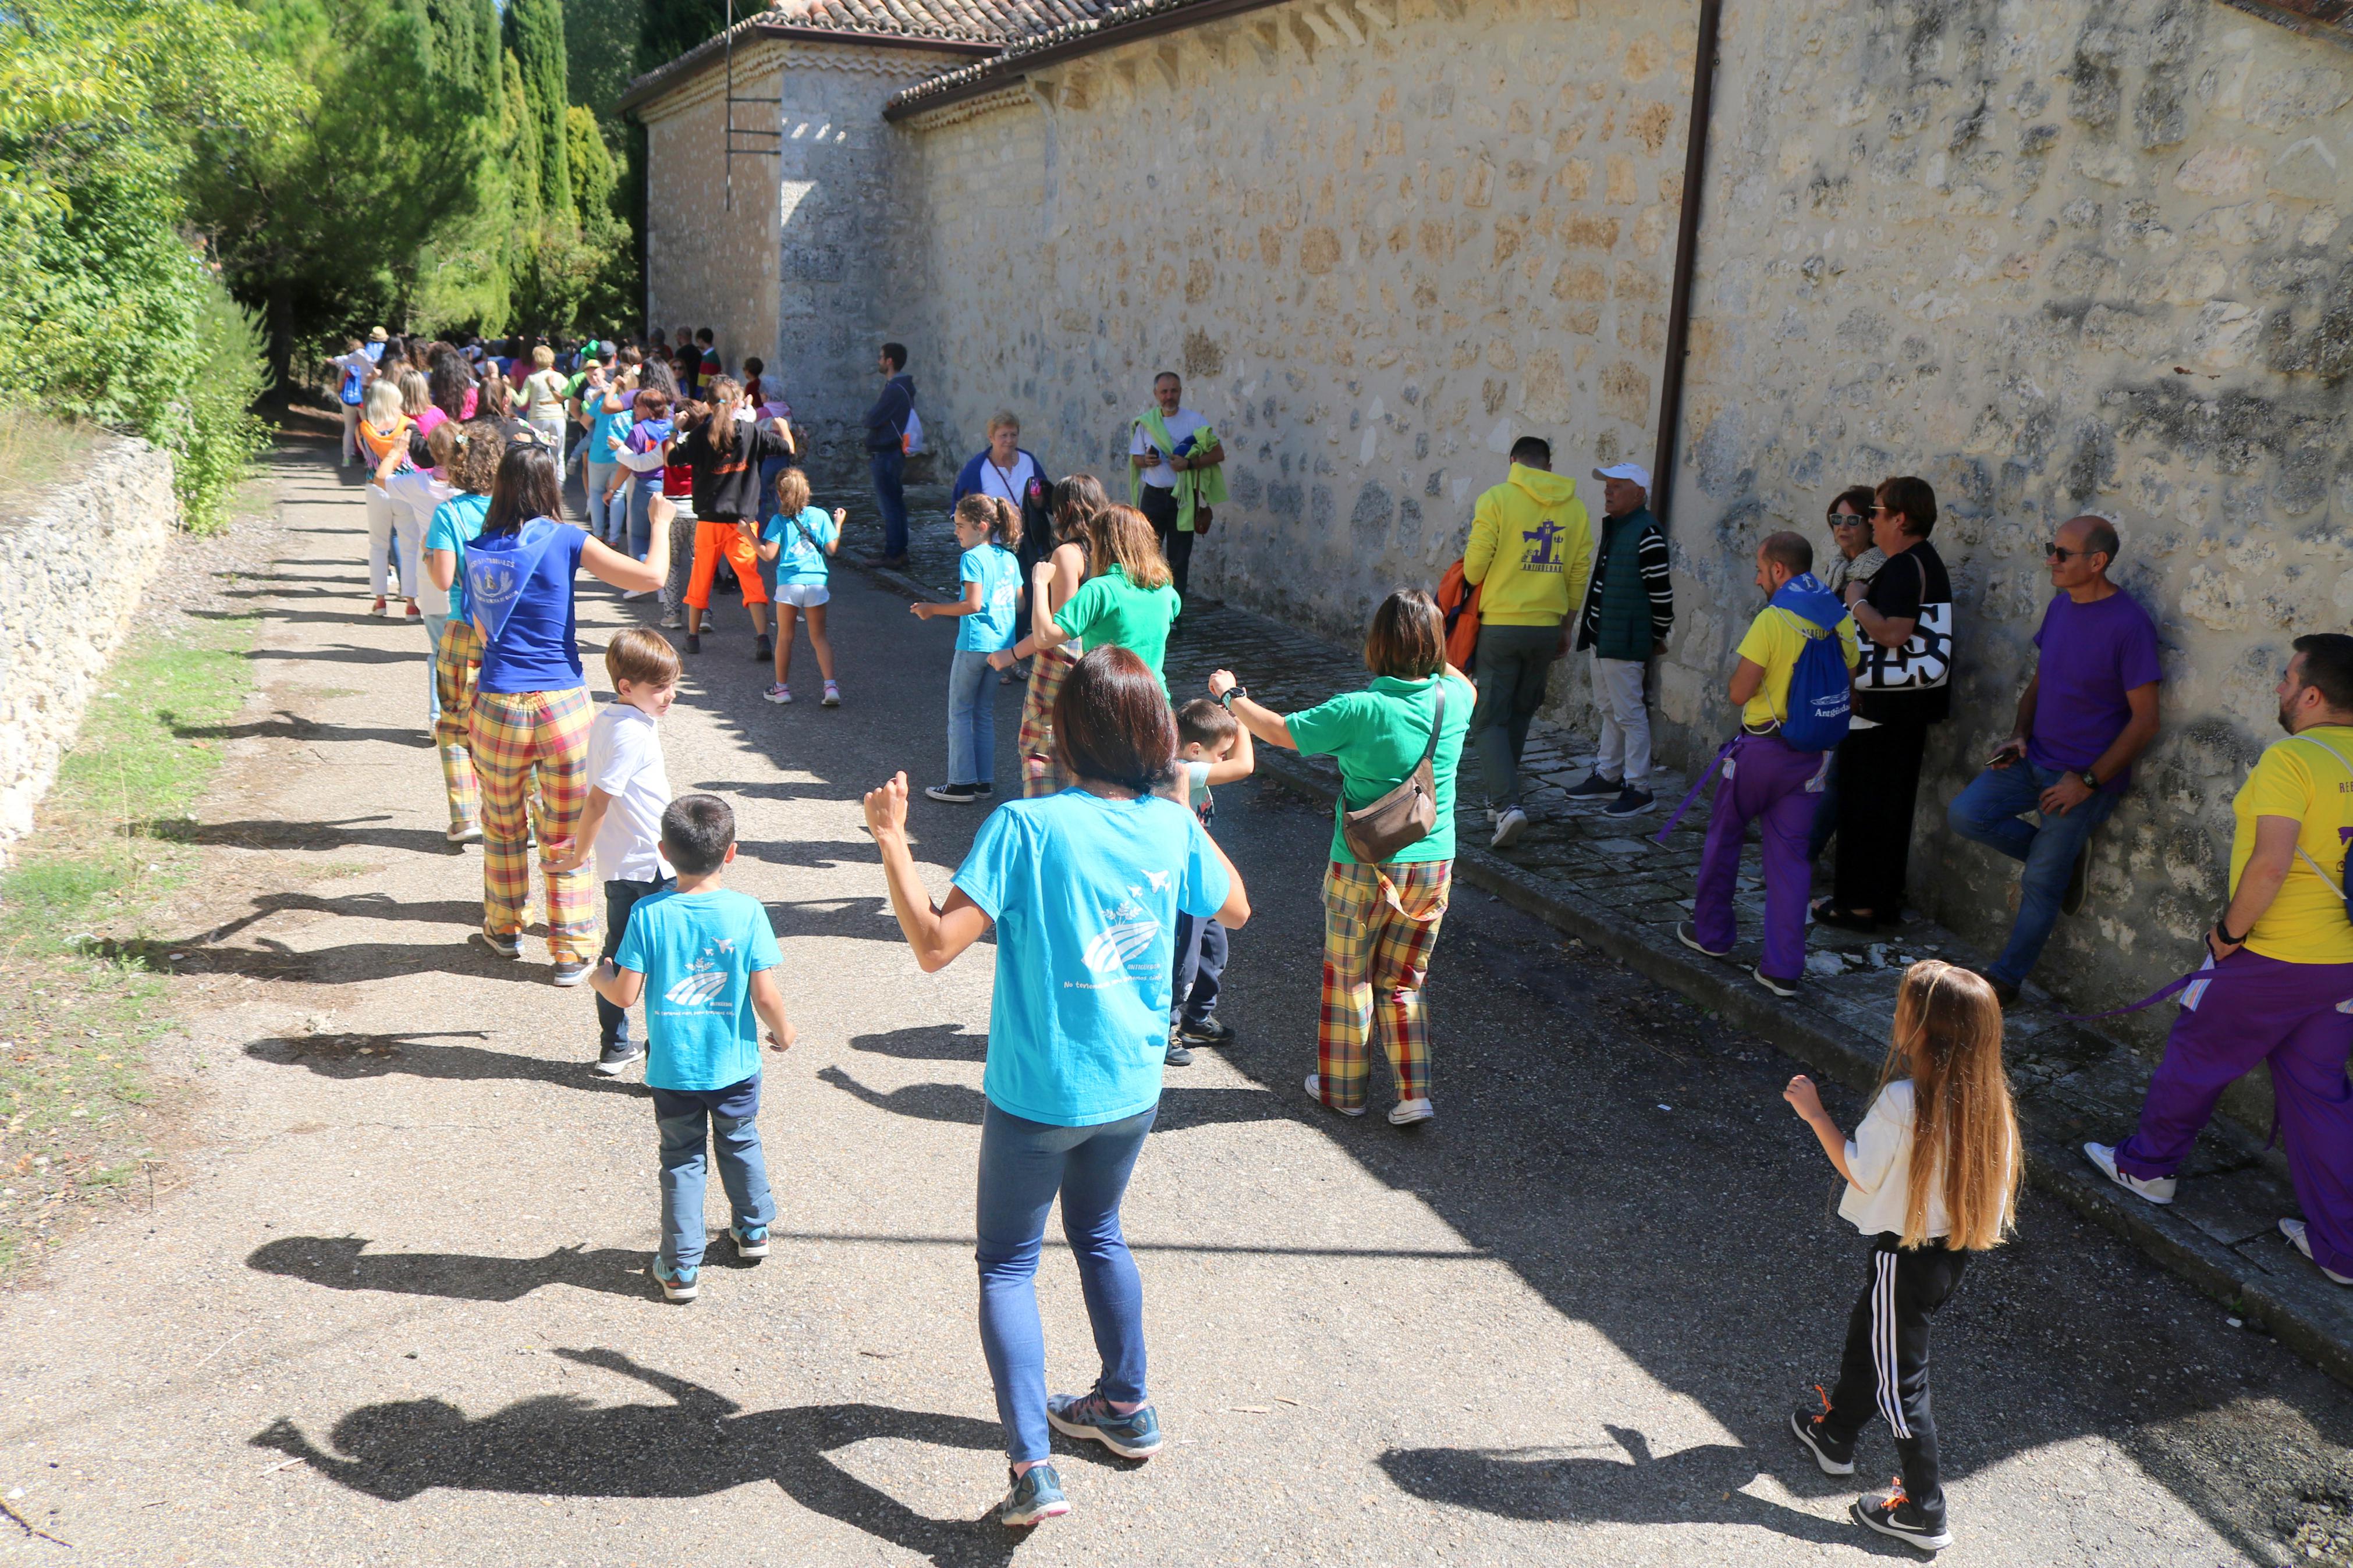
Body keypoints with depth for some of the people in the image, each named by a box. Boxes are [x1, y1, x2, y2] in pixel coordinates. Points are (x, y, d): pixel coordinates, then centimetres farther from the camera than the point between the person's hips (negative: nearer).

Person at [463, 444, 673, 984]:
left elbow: (484, 633, 16)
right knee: (566, 836, 7)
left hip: (498, 706, 3)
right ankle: (570, 953, 14)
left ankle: (504, 929, 37)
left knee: (503, 825, 21)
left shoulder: (478, 551, 6)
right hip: (562, 704, -3)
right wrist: (661, 522, 5)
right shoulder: (564, 540, -6)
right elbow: (651, 576, -11)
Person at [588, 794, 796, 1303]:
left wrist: (600, 975, 10)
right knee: (740, 1145, 24)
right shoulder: (747, 912, -15)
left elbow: (625, 994, -12)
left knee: (681, 1160, 13)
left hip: (672, 1068, -1)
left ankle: (681, 1267, 18)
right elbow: (766, 995, -13)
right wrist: (782, 1031, 7)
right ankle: (752, 1230, 41)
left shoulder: (648, 914, -14)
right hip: (735, 1064, 1)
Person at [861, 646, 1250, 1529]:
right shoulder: (1172, 826, -6)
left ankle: (1031, 1465, 5)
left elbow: (936, 945, -24)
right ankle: (1127, 1407, 40)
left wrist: (891, 840, -16)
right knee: (1099, 1233, 28)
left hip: (1037, 1095, -5)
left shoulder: (1025, 827, -21)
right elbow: (1234, 910, 13)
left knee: (1008, 1264, 12)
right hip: (1133, 1090, 5)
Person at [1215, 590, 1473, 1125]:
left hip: (1363, 866, -4)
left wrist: (1231, 696, 7)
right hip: (1433, 867, 4)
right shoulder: (1454, 699, -7)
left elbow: (1279, 731, -8)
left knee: (1348, 977, 15)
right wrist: (1430, 653, 26)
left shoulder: (1359, 711, -20)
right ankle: (1414, 1093, 13)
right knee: (1403, 981, 17)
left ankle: (1344, 1087, 28)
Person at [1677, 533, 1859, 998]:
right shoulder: (1841, 620, 4)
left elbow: (1739, 693, -16)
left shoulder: (1773, 619, -16)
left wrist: (1745, 672, 3)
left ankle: (1712, 931, 28)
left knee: (1725, 834, 16)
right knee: (1790, 854, 7)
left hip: (1764, 748, -5)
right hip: (1813, 753, 5)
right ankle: (1784, 968, 5)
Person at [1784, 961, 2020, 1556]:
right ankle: (1835, 1434, 48)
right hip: (1955, 1249, 7)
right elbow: (1997, 1176, 1)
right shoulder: (1986, 1096, -8)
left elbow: (1859, 1172, -15)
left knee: (1899, 1378, 9)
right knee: (1867, 1331, 27)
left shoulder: (1901, 1101, -28)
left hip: (1905, 1255, -7)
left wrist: (1814, 1113, -7)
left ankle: (1924, 1512, 22)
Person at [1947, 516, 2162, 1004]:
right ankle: (2062, 855, 11)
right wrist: (2019, 736, 1)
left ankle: (2006, 977, 17)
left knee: (2041, 884, -2)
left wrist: (2088, 781, -18)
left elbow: (2145, 720, -16)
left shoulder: (2129, 625, -18)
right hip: (2034, 761, 7)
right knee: (1965, 814, -12)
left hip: (2085, 775, -7)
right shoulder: (2060, 606, 6)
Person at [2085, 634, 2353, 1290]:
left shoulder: (2291, 758, -20)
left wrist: (2229, 930, -14)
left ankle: (2148, 1166, 34)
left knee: (2193, 1060, 15)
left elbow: (2270, 864, -28)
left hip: (2270, 960, -7)